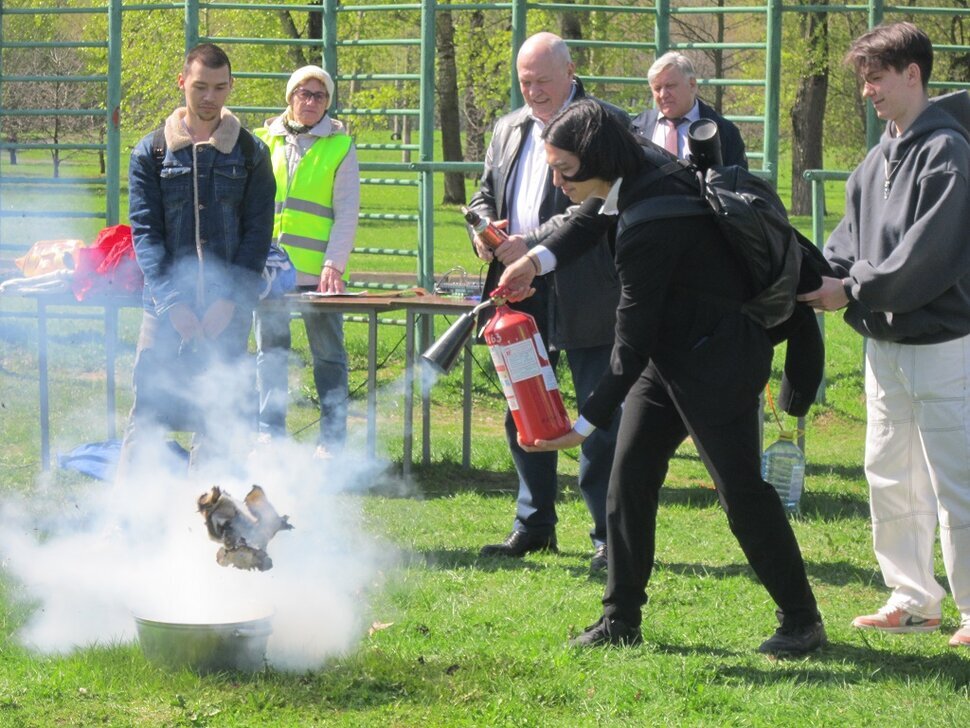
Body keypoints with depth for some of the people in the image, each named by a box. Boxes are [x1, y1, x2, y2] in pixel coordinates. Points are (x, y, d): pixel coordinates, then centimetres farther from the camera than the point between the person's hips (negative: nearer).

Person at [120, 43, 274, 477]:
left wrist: (231, 300, -9)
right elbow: (145, 232, 0)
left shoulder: (250, 153, 7)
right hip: (167, 305, -1)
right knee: (149, 409, -4)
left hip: (229, 308, 1)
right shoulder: (151, 153, 5)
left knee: (221, 417, 1)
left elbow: (258, 233, 3)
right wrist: (172, 301, -11)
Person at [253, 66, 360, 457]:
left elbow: (347, 212, -1)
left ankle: (333, 437, 7)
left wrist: (334, 265, -11)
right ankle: (270, 433, 12)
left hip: (318, 271, -3)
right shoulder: (266, 140, 10)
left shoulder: (340, 146, 2)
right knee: (270, 354, 6)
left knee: (328, 355, 2)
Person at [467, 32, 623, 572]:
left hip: (583, 299, -7)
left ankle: (610, 536, 4)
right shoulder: (509, 130, 16)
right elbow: (485, 196, 22)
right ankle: (534, 526, 23)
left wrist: (533, 244, -22)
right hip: (522, 294, 7)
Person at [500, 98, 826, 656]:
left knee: (741, 489, -3)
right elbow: (590, 219, 20)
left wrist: (586, 424, -23)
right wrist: (539, 259, 3)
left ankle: (802, 621, 9)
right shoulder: (641, 163, -3)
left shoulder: (649, 225, -30)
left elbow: (633, 341, -27)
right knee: (630, 476, 6)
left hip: (717, 361, -10)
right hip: (673, 353, 10)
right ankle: (621, 619, 11)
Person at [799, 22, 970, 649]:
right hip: (886, 341, 9)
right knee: (891, 478, 13)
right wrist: (820, 278, -7)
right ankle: (914, 601, 22)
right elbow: (852, 236, 12)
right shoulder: (880, 157, 12)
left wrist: (852, 291, -17)